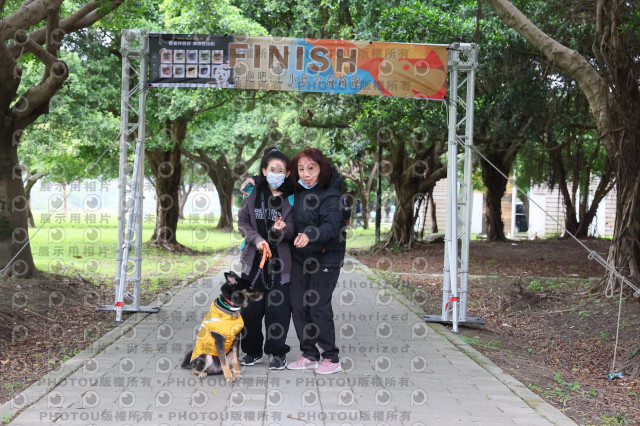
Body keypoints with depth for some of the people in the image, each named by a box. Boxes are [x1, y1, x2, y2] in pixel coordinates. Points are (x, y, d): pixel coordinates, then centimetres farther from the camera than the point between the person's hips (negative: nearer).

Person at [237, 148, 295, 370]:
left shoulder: (291, 197, -3)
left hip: (280, 261, -2)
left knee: (278, 308, -1)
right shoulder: (253, 193, 4)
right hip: (254, 259, 2)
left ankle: (277, 353, 14)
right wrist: (257, 239, -9)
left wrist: (281, 229, -23)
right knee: (251, 308, 6)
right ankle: (253, 351, 22)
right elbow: (242, 221, 7)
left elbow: (294, 230, -1)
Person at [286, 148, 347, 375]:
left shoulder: (331, 194, -15)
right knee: (297, 305, 7)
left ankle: (331, 358, 6)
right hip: (299, 257, 7)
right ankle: (309, 355, 20)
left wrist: (310, 236, -47)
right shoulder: (297, 191, 7)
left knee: (318, 306, -8)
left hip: (325, 258, -7)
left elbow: (332, 225, -29)